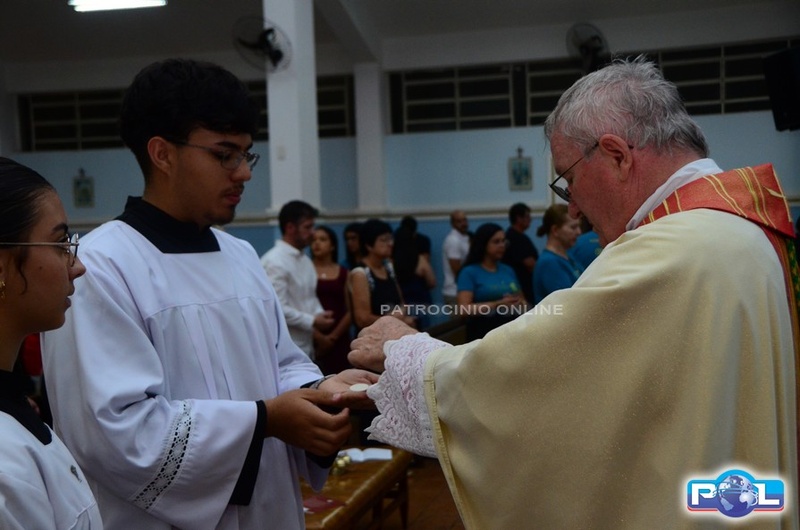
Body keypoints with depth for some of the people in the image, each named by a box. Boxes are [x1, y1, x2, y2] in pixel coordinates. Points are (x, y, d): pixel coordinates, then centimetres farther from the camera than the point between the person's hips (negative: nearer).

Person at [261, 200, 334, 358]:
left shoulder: (305, 260, 13)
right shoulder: (274, 262, -15)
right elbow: (276, 308, -21)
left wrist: (319, 316, 1)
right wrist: (312, 322, -15)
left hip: (306, 347, 9)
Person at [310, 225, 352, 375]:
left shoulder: (344, 274, 11)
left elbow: (351, 310, 5)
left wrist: (333, 336, -5)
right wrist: (317, 335, -11)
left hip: (339, 341, 2)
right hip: (311, 340, -2)